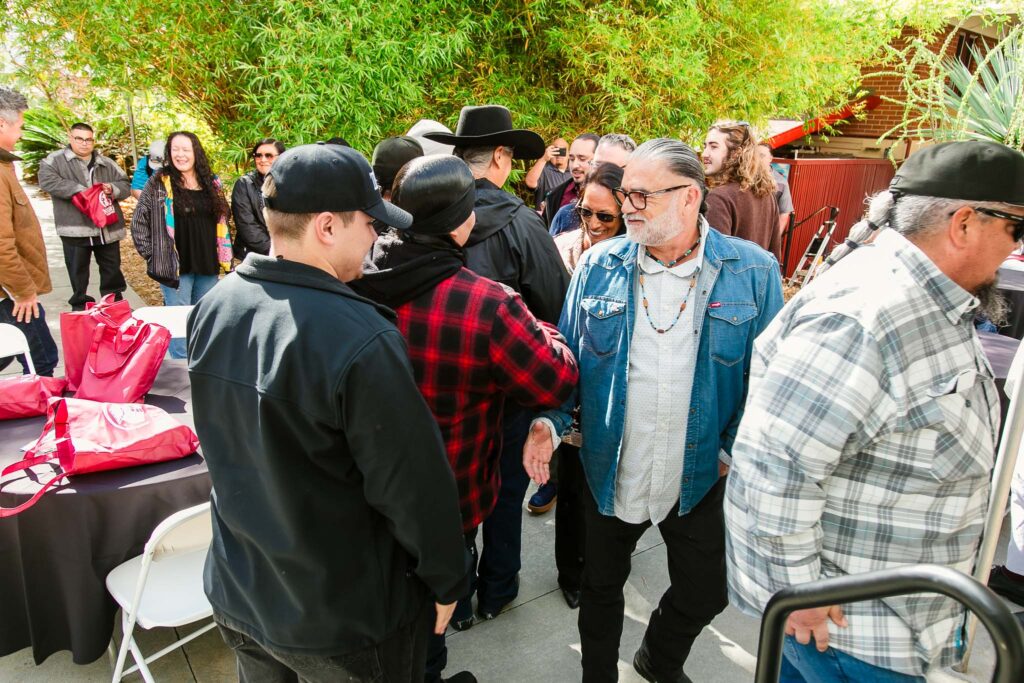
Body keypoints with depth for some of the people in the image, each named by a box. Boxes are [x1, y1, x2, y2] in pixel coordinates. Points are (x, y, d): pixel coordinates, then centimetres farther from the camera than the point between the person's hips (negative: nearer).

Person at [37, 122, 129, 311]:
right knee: (78, 271, 7)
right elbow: (47, 181, -14)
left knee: (112, 270, 12)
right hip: (75, 228, -3)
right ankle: (80, 307, 19)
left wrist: (113, 189, -12)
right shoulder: (54, 160, 0)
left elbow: (125, 185, 11)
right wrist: (79, 190, -22)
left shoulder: (107, 163, 12)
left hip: (107, 228, 3)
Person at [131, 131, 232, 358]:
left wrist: (226, 258, 9)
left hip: (207, 265, 4)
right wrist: (150, 253, -6)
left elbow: (221, 222, 15)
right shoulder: (159, 183, -5)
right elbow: (138, 221, -2)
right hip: (175, 266, -4)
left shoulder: (212, 183, 7)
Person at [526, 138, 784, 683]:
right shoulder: (598, 266, -6)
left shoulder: (753, 272, -10)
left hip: (702, 477, 0)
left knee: (704, 595, 17)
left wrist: (738, 451, -9)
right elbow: (567, 356, 0)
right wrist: (550, 421, -14)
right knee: (601, 586, 20)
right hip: (610, 471, 1)